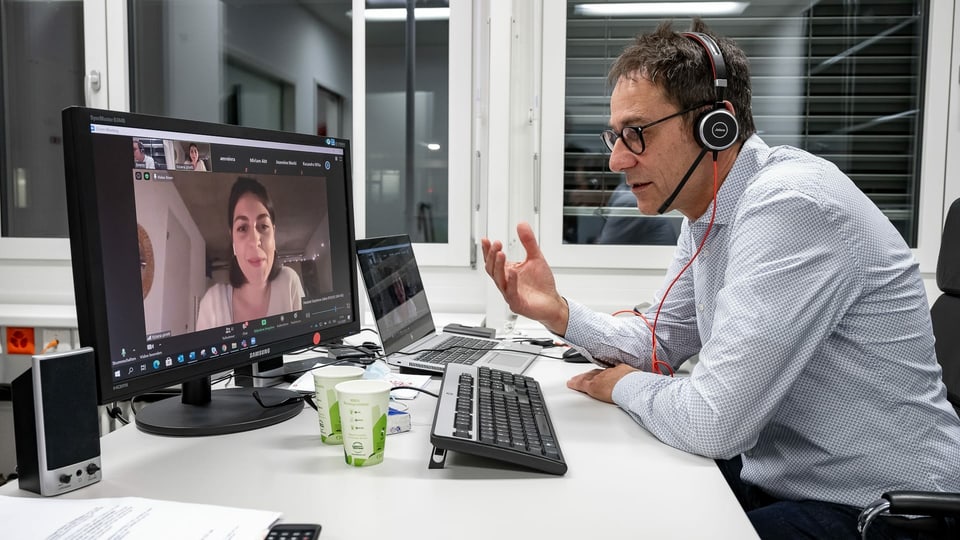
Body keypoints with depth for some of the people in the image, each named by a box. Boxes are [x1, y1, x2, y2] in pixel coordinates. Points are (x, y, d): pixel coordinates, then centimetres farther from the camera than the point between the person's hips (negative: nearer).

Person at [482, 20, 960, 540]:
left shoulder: (790, 206, -28)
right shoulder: (704, 210, 3)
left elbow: (710, 422, -30)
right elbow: (665, 342, 10)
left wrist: (625, 386, -9)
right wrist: (558, 312, -5)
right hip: (771, 473, 8)